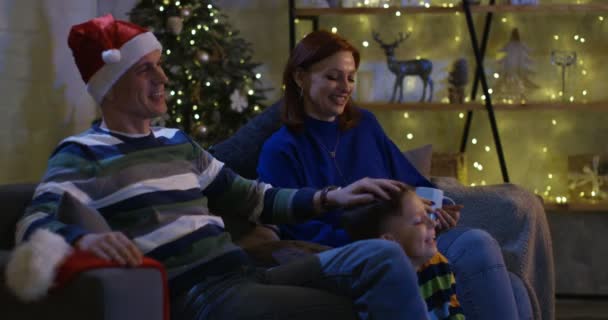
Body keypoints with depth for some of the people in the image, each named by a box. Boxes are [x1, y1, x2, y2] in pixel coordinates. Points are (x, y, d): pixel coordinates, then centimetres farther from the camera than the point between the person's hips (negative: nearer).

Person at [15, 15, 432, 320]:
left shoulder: (177, 142, 24)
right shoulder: (84, 154, 1)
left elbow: (252, 198, 29)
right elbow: (34, 224, -15)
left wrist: (330, 197, 17)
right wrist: (83, 238, -39)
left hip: (247, 276, 8)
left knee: (383, 257, -13)